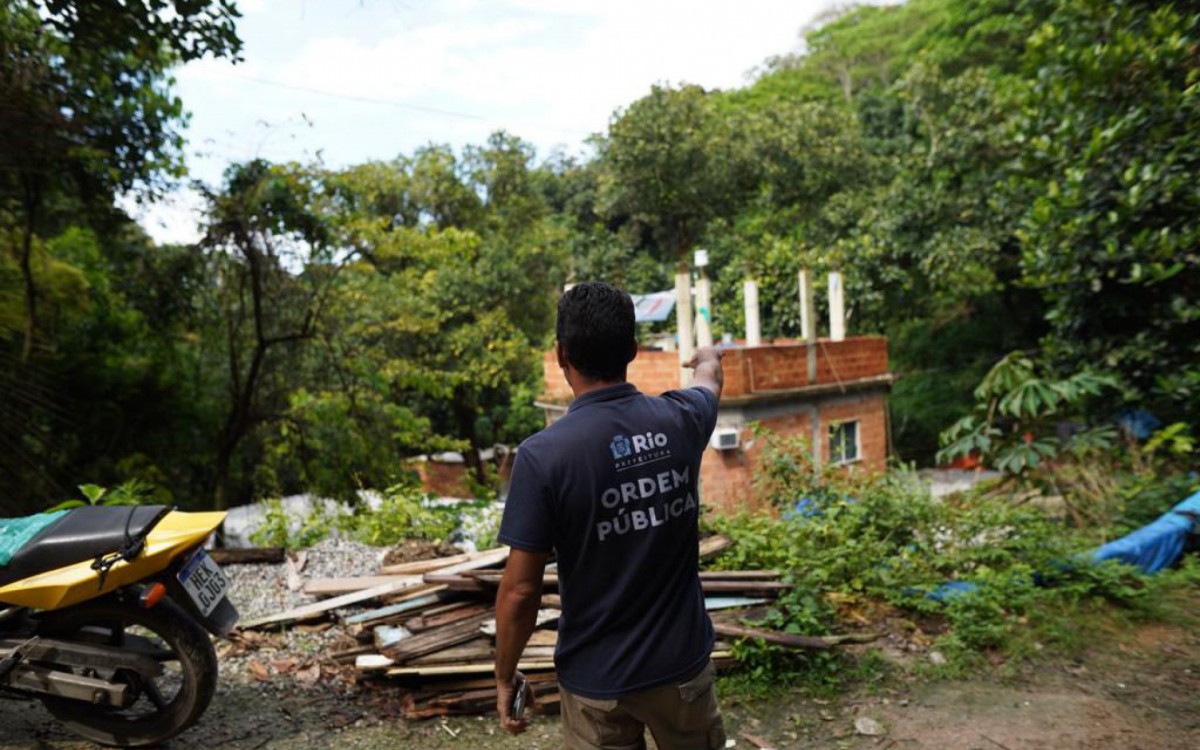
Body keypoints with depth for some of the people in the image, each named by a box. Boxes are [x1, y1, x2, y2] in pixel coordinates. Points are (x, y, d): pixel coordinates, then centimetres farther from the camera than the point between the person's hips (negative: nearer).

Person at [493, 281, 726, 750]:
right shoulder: (679, 419, -10)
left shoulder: (543, 455, -22)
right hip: (682, 661, 3)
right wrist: (707, 357, 40)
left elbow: (521, 590, -17)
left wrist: (505, 677, 0)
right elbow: (710, 379, 16)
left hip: (597, 678, -3)